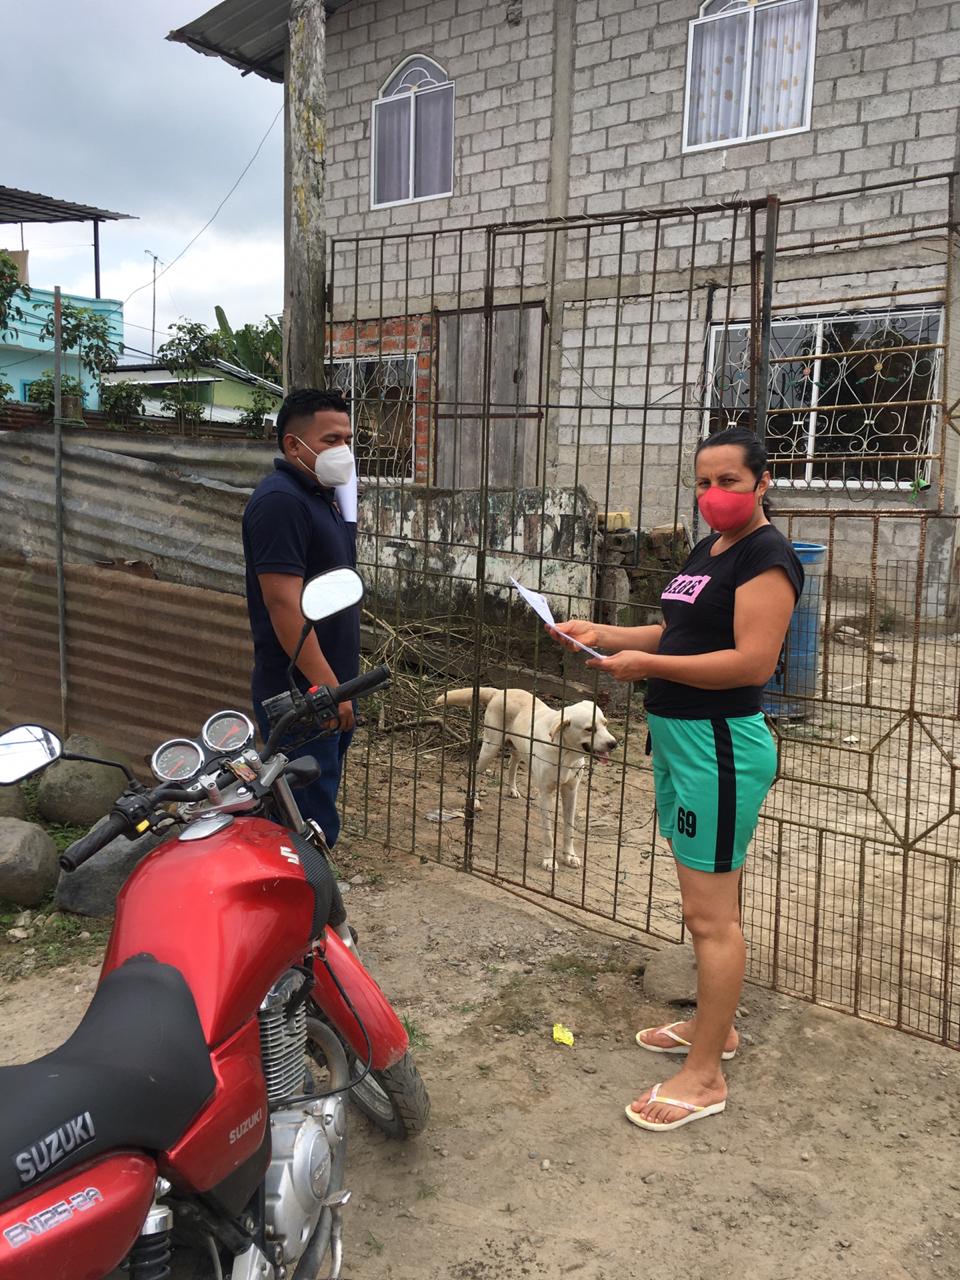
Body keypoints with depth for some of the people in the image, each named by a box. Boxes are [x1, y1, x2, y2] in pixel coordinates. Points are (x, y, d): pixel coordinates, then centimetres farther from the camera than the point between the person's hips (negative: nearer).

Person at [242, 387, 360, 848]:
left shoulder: (322, 496, 15)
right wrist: (327, 686, -23)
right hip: (300, 694, -10)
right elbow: (284, 604, -23)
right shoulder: (280, 500, -16)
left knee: (317, 813, 17)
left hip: (326, 690, 10)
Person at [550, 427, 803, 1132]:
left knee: (711, 913, -1)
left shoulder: (767, 556, -13)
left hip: (722, 744, -10)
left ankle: (705, 1077, 11)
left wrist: (646, 665, -22)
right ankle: (715, 1025, 38)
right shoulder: (706, 551, 16)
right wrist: (600, 633, 10)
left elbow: (754, 662, -22)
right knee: (705, 901, 21)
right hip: (677, 736, 10)